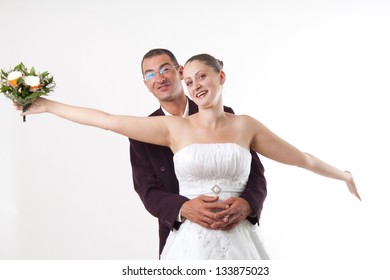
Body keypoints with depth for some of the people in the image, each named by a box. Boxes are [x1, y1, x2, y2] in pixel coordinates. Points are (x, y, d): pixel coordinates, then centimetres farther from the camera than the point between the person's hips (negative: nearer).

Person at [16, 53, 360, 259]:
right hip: (192, 242, -1)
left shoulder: (244, 126, 6)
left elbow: (302, 158, 15)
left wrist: (343, 175, 23)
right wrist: (46, 105, 2)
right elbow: (107, 120, 2)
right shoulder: (175, 127, 3)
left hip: (238, 242, 1)